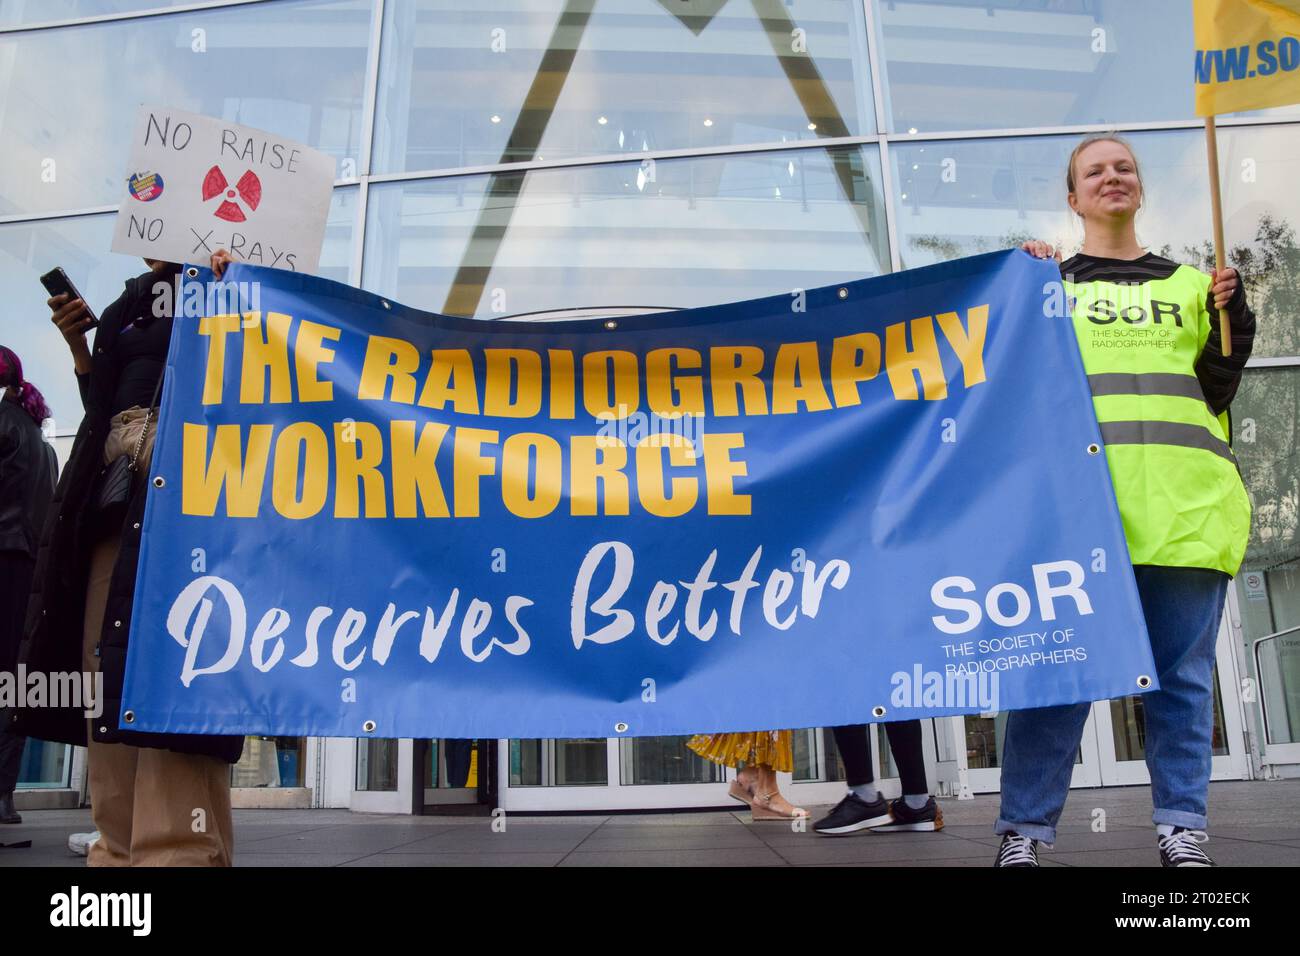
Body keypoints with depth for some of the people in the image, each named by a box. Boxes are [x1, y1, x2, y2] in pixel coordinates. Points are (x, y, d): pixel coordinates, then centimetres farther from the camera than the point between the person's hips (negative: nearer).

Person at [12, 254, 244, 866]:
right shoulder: (130, 302, 26)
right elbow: (102, 406, 25)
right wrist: (78, 345, 13)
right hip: (114, 484, 8)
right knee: (107, 662, 2)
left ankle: (179, 852, -17)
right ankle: (121, 848, 7)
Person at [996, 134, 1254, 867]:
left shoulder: (1190, 285, 21)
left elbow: (1217, 390, 15)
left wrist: (1231, 319, 1)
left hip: (1183, 496, 3)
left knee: (1182, 672, 3)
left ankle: (1182, 829, 13)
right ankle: (1025, 830, 0)